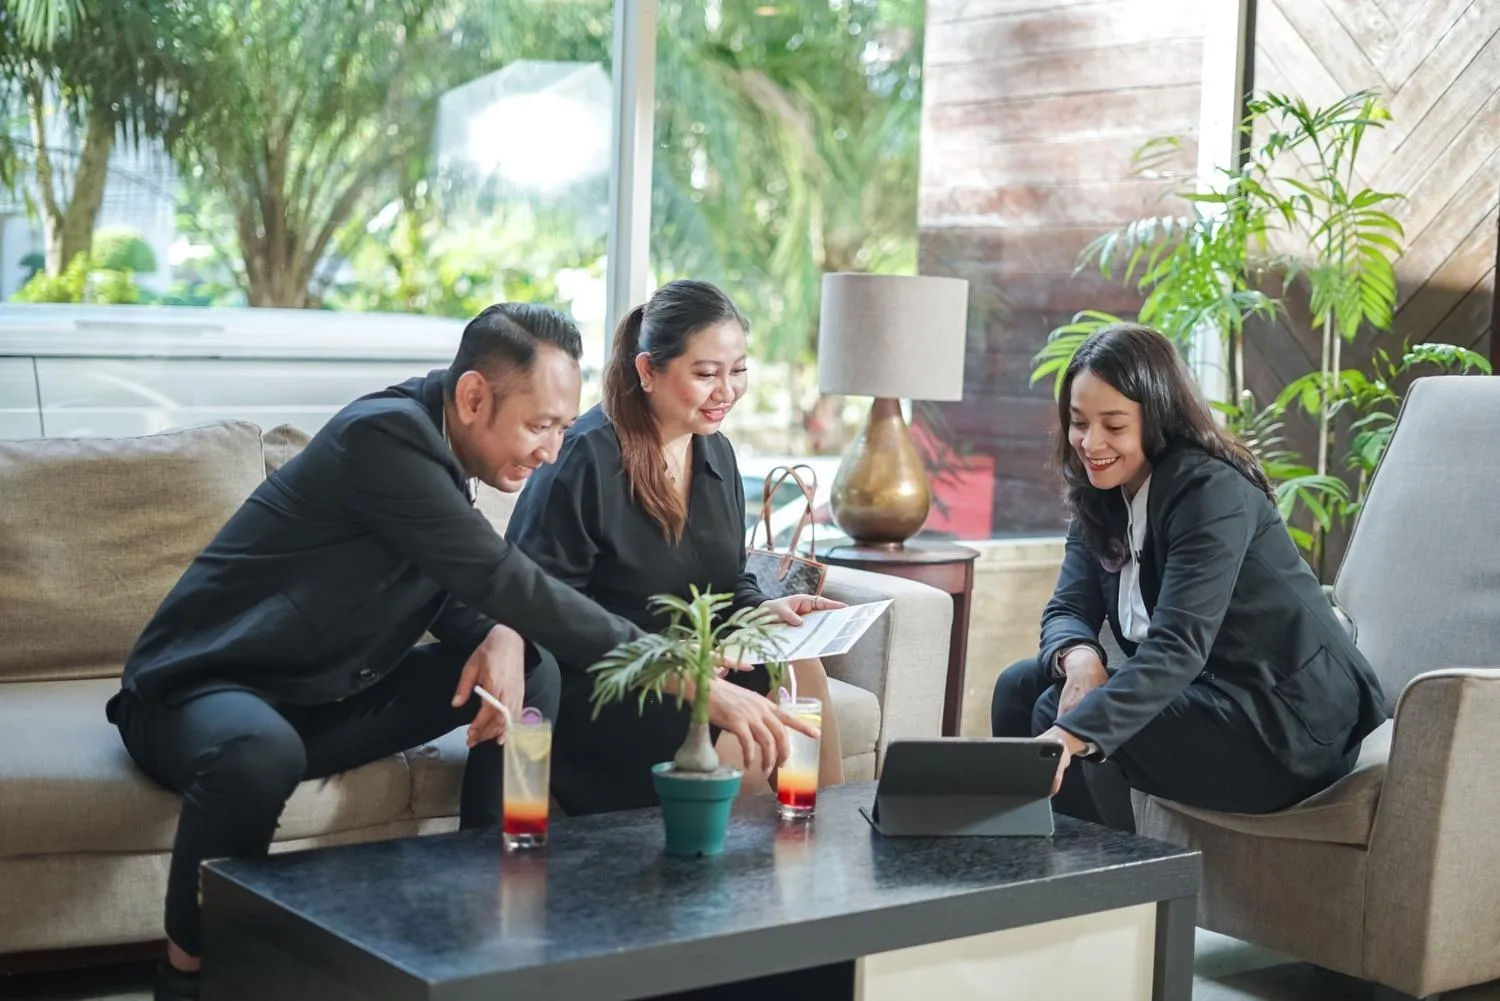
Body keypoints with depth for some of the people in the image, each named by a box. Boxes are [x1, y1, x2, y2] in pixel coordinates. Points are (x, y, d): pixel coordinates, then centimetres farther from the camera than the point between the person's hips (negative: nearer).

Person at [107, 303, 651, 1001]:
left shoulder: (438, 449, 3)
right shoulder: (385, 435, -25)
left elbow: (462, 595, 9)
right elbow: (505, 579, -29)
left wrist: (501, 637, -16)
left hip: (325, 701, 8)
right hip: (201, 690, -8)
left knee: (533, 674, -3)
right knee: (260, 753, -42)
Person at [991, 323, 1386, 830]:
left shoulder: (1210, 492, -20)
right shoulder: (1101, 495, 5)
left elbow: (1178, 646, -31)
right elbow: (1068, 610, 2)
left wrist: (1073, 734, -44)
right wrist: (1078, 656, -23)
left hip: (1288, 724, -8)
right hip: (1204, 693, 8)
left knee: (1063, 715, -22)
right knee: (1020, 687, 0)